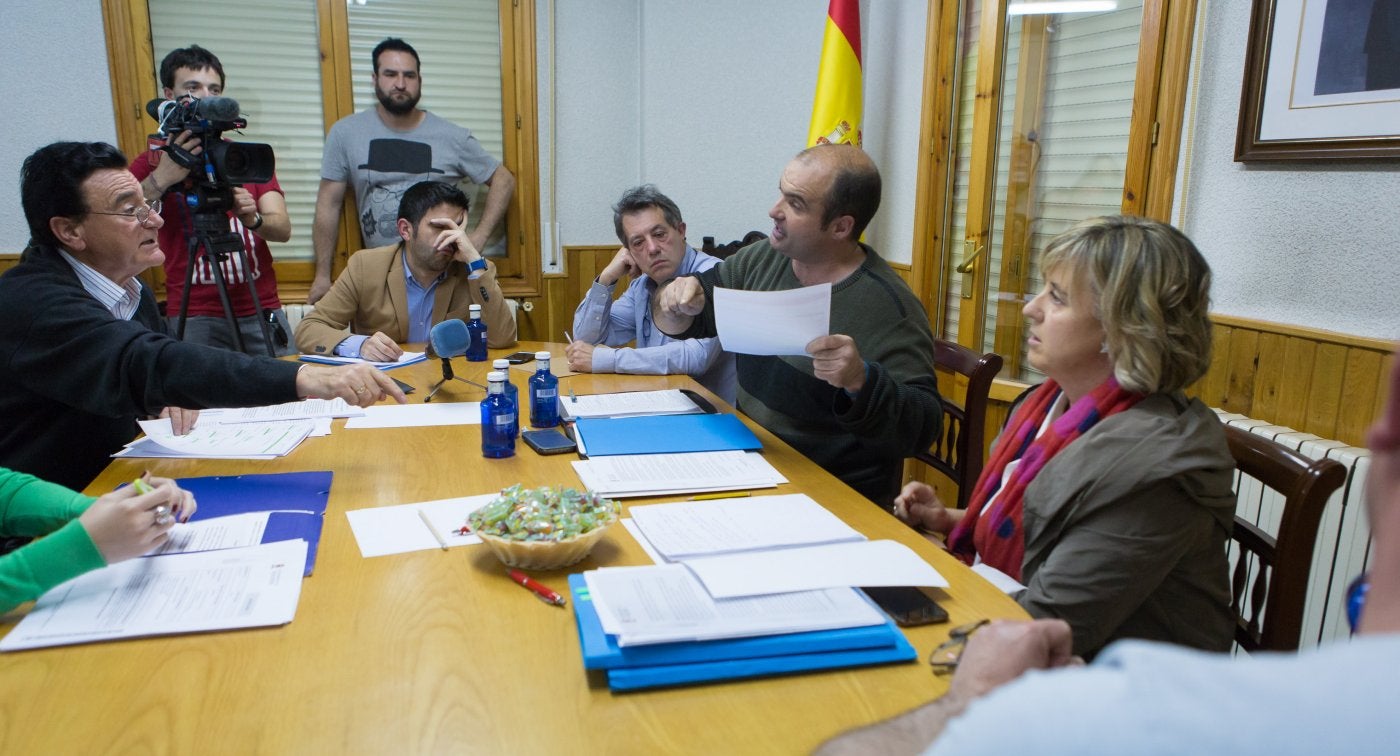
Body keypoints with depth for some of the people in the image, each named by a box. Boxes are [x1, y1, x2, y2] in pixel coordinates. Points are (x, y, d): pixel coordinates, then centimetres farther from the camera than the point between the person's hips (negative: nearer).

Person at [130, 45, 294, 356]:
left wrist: (253, 219, -21)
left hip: (262, 312, 2)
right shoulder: (152, 163, 5)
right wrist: (159, 180, -26)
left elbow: (283, 229, 0)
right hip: (194, 318, -2)